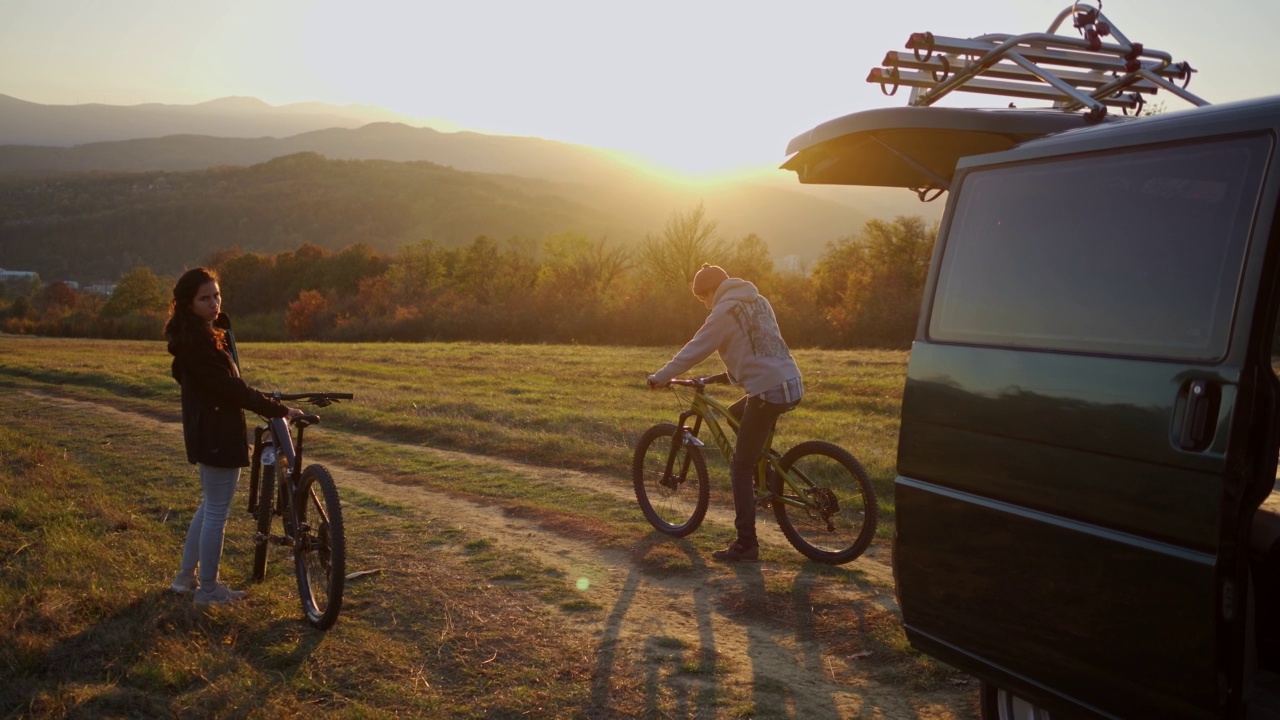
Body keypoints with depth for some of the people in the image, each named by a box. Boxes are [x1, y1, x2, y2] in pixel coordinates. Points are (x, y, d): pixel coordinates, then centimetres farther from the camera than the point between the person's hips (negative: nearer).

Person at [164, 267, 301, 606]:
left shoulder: (200, 334, 11)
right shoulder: (197, 341, -22)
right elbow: (231, 388, -25)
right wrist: (280, 410, -23)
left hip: (209, 431, 11)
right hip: (217, 435, -11)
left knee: (209, 505, 22)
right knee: (216, 512, 1)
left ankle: (185, 577, 32)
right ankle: (208, 590, 12)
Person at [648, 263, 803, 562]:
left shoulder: (724, 311, -6)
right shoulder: (758, 301, 18)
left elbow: (694, 350, -6)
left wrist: (660, 377, 2)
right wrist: (737, 369, 41)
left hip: (768, 391, -9)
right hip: (792, 383, 9)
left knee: (741, 468, -1)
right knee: (735, 415, 32)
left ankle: (746, 544, 0)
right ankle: (761, 477, 28)